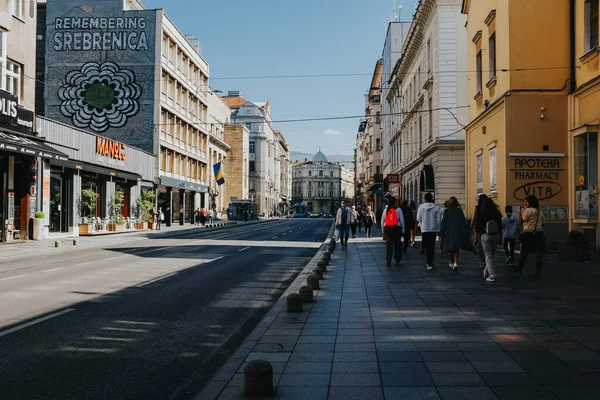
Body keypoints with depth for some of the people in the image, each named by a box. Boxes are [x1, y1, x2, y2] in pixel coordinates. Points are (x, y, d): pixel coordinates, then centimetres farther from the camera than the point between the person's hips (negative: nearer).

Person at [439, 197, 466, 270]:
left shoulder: (447, 211, -5)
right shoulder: (460, 210, 0)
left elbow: (443, 222, -5)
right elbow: (463, 222, 1)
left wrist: (441, 233, 0)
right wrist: (464, 232, 7)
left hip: (449, 232, -1)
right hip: (458, 232, 1)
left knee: (450, 248, 13)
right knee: (456, 248, 5)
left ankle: (452, 262, 24)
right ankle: (455, 263, -12)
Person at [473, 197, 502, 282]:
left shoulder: (481, 214, -7)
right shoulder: (497, 214, 1)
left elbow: (477, 227, -5)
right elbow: (500, 226, 6)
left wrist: (475, 238, 4)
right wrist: (499, 236, 17)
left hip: (485, 236, -3)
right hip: (495, 236, 3)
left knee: (488, 255, -1)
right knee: (491, 254, 18)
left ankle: (492, 275, -7)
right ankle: (486, 271, 30)